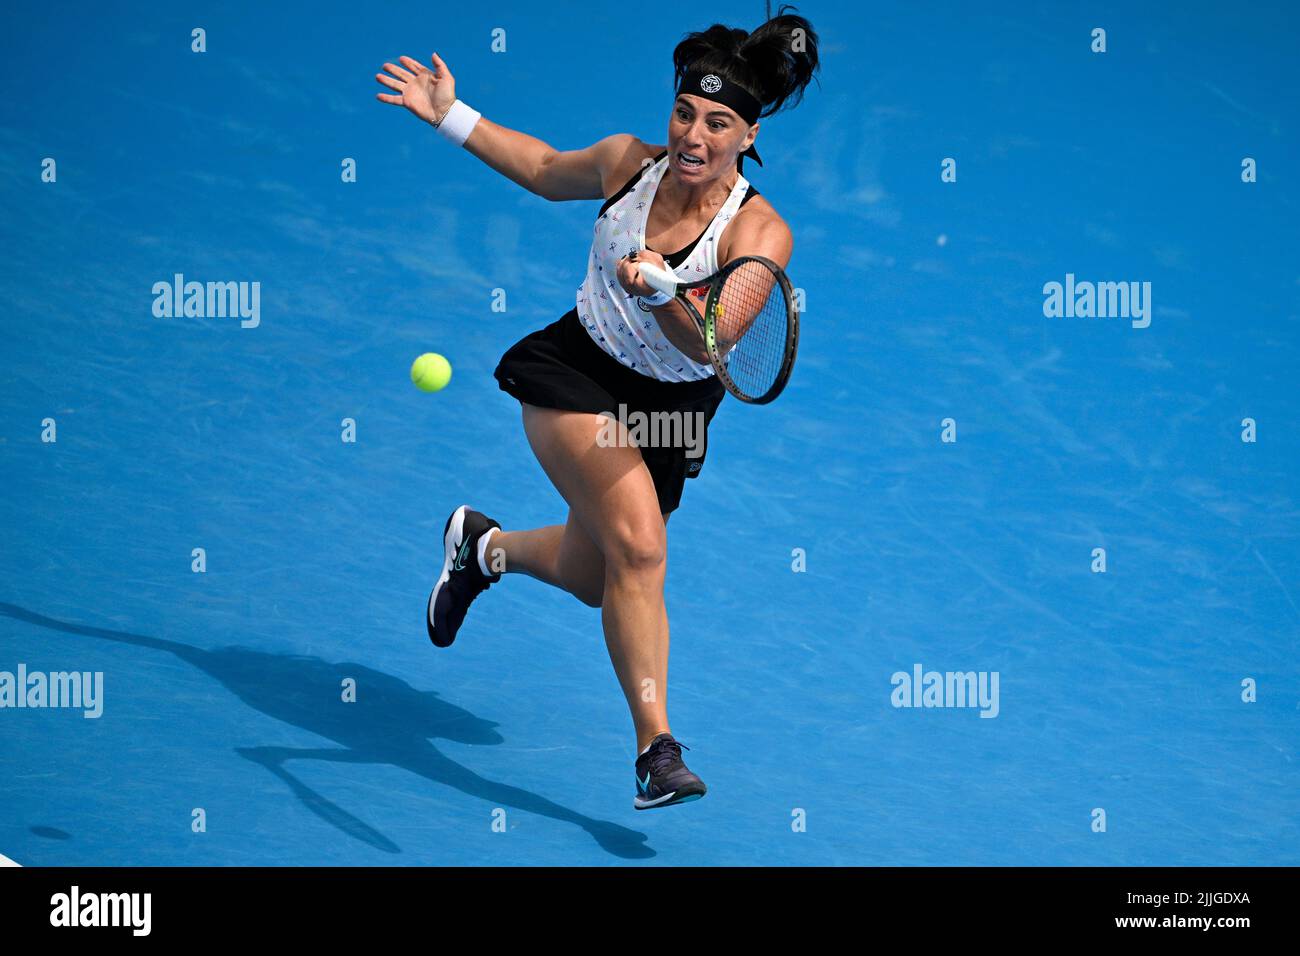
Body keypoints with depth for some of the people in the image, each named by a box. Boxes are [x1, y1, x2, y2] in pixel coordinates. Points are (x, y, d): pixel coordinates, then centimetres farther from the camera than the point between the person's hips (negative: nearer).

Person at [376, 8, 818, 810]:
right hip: (574, 375, -1)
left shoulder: (760, 234, -21)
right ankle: (657, 748, -19)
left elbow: (712, 346, -35)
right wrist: (452, 117, 11)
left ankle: (484, 546, 48)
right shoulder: (628, 161, -12)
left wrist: (659, 291, -53)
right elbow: (549, 172, 12)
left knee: (592, 580, 15)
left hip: (670, 409, 1)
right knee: (639, 545, -24)